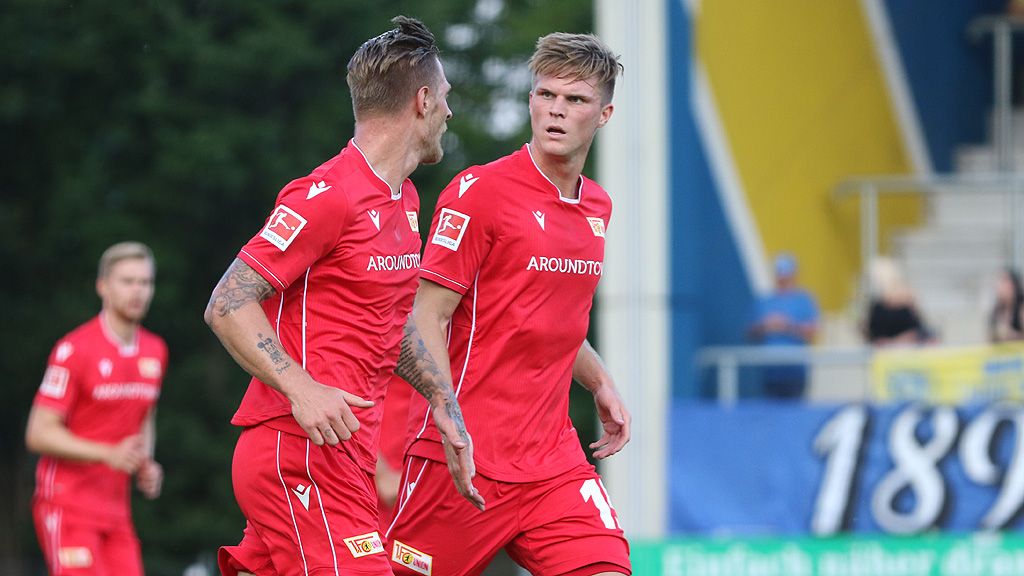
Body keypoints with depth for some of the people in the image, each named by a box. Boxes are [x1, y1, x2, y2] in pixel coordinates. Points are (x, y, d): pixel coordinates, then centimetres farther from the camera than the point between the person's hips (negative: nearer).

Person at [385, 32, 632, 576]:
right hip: (465, 459, -6)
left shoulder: (597, 207, 13)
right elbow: (427, 319, -12)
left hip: (553, 460, 6)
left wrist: (599, 382, 14)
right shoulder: (479, 190, -9)